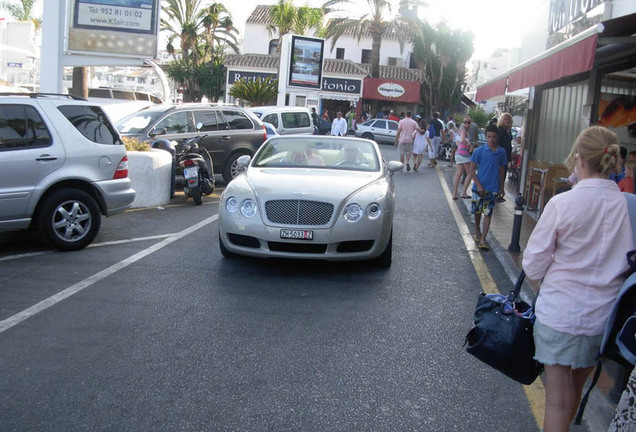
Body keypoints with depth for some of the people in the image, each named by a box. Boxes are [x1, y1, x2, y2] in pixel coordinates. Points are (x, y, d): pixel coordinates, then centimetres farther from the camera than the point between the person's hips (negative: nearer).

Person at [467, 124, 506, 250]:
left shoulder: (501, 152, 1)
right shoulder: (479, 151, -8)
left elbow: (501, 170, 12)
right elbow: (471, 169, -5)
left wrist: (501, 186, 13)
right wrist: (478, 185, -11)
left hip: (493, 188, 1)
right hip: (479, 187, -1)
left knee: (488, 214, -2)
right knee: (477, 211, 13)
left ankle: (482, 240, 0)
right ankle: (477, 232, 37)